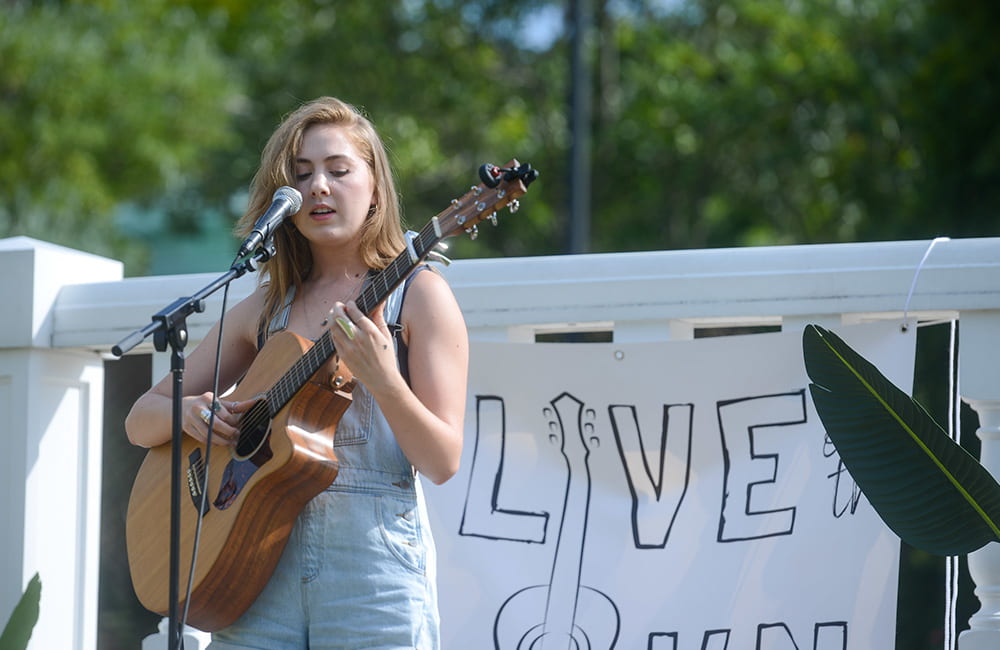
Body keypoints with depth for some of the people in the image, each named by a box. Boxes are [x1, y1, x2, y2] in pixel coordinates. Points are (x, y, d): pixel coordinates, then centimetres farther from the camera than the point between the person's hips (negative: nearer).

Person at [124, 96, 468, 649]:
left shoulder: (416, 293, 1)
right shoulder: (265, 309, 13)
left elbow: (443, 463, -7)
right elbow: (139, 423, 17)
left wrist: (380, 377, -23)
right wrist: (187, 411, -6)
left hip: (373, 564, -4)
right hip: (263, 566, 4)